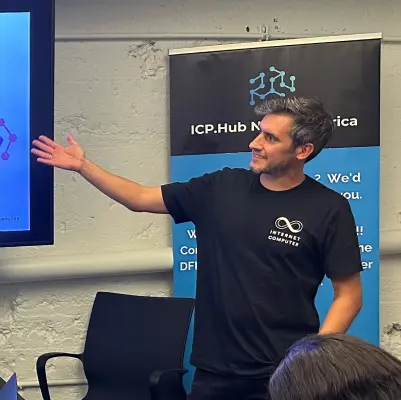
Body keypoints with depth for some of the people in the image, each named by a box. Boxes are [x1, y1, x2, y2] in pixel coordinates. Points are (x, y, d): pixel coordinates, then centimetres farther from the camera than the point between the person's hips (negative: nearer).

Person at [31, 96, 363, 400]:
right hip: (214, 369, 4)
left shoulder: (328, 209, -6)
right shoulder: (221, 188, 5)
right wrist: (83, 166, 4)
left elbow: (349, 296, -6)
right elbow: (140, 199, 11)